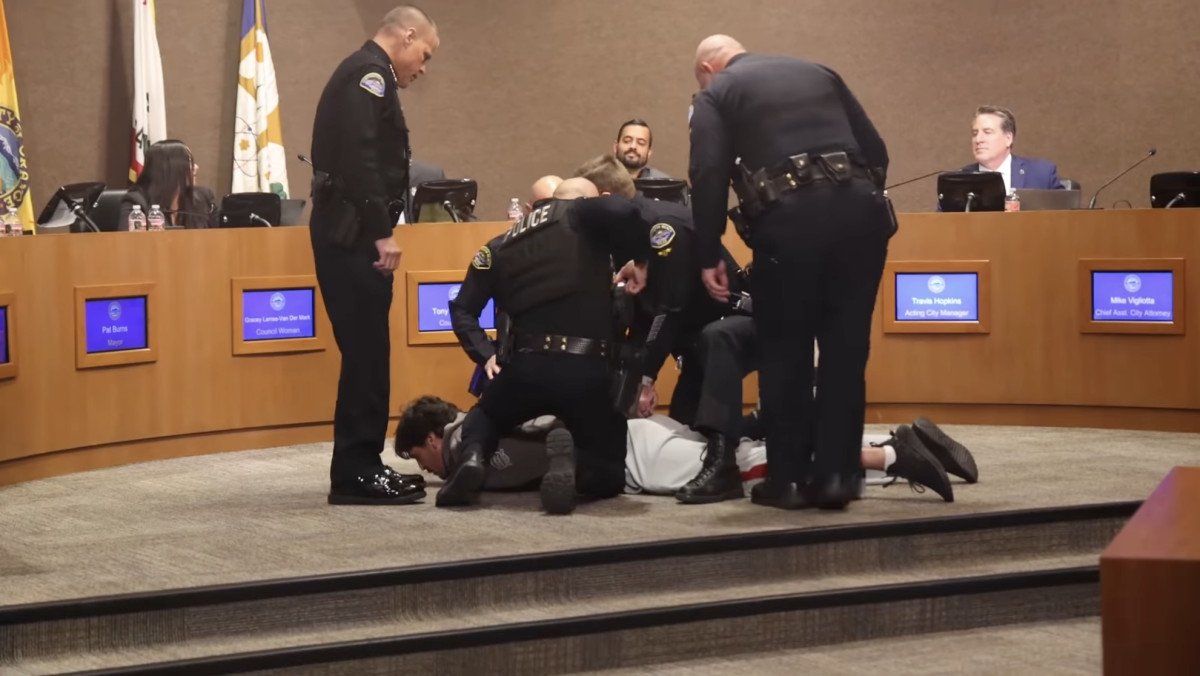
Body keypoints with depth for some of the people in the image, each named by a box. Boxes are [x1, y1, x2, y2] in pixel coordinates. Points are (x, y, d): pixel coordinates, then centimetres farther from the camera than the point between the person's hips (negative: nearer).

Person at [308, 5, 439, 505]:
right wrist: (381, 233, -23)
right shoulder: (370, 73, -10)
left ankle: (359, 466, 15)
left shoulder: (362, 74, 22)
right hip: (354, 232, -11)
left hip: (347, 231, 11)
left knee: (366, 352, 12)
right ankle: (355, 472, -6)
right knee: (366, 352, -8)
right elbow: (360, 160, -21)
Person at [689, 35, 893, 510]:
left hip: (791, 216, -4)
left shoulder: (716, 93, 13)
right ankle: (835, 475, 10)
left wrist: (709, 256, 2)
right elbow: (876, 151, 21)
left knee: (785, 352, 8)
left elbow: (708, 176, -1)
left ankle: (788, 479, 11)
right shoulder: (818, 73, 27)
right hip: (859, 208, 4)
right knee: (846, 349, 10)